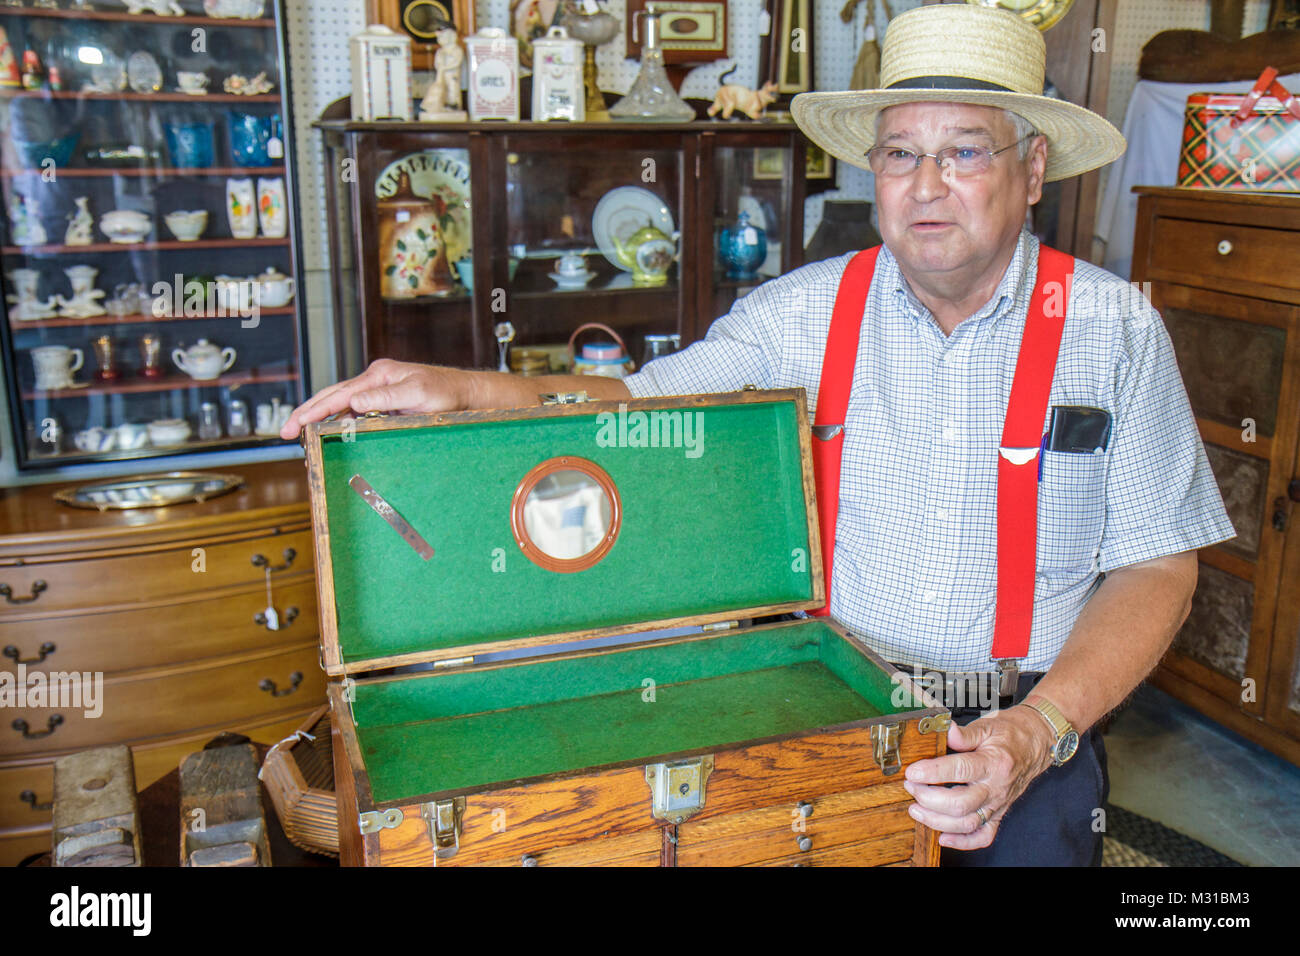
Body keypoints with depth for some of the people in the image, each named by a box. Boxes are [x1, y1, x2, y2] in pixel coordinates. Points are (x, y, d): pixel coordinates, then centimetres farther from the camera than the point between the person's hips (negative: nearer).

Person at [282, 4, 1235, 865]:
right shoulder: (804, 312, 0)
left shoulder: (1115, 329, -2)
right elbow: (640, 404, -1)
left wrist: (1038, 731, -16)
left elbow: (1156, 566, -1)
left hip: (1030, 729, 0)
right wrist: (462, 390, -19)